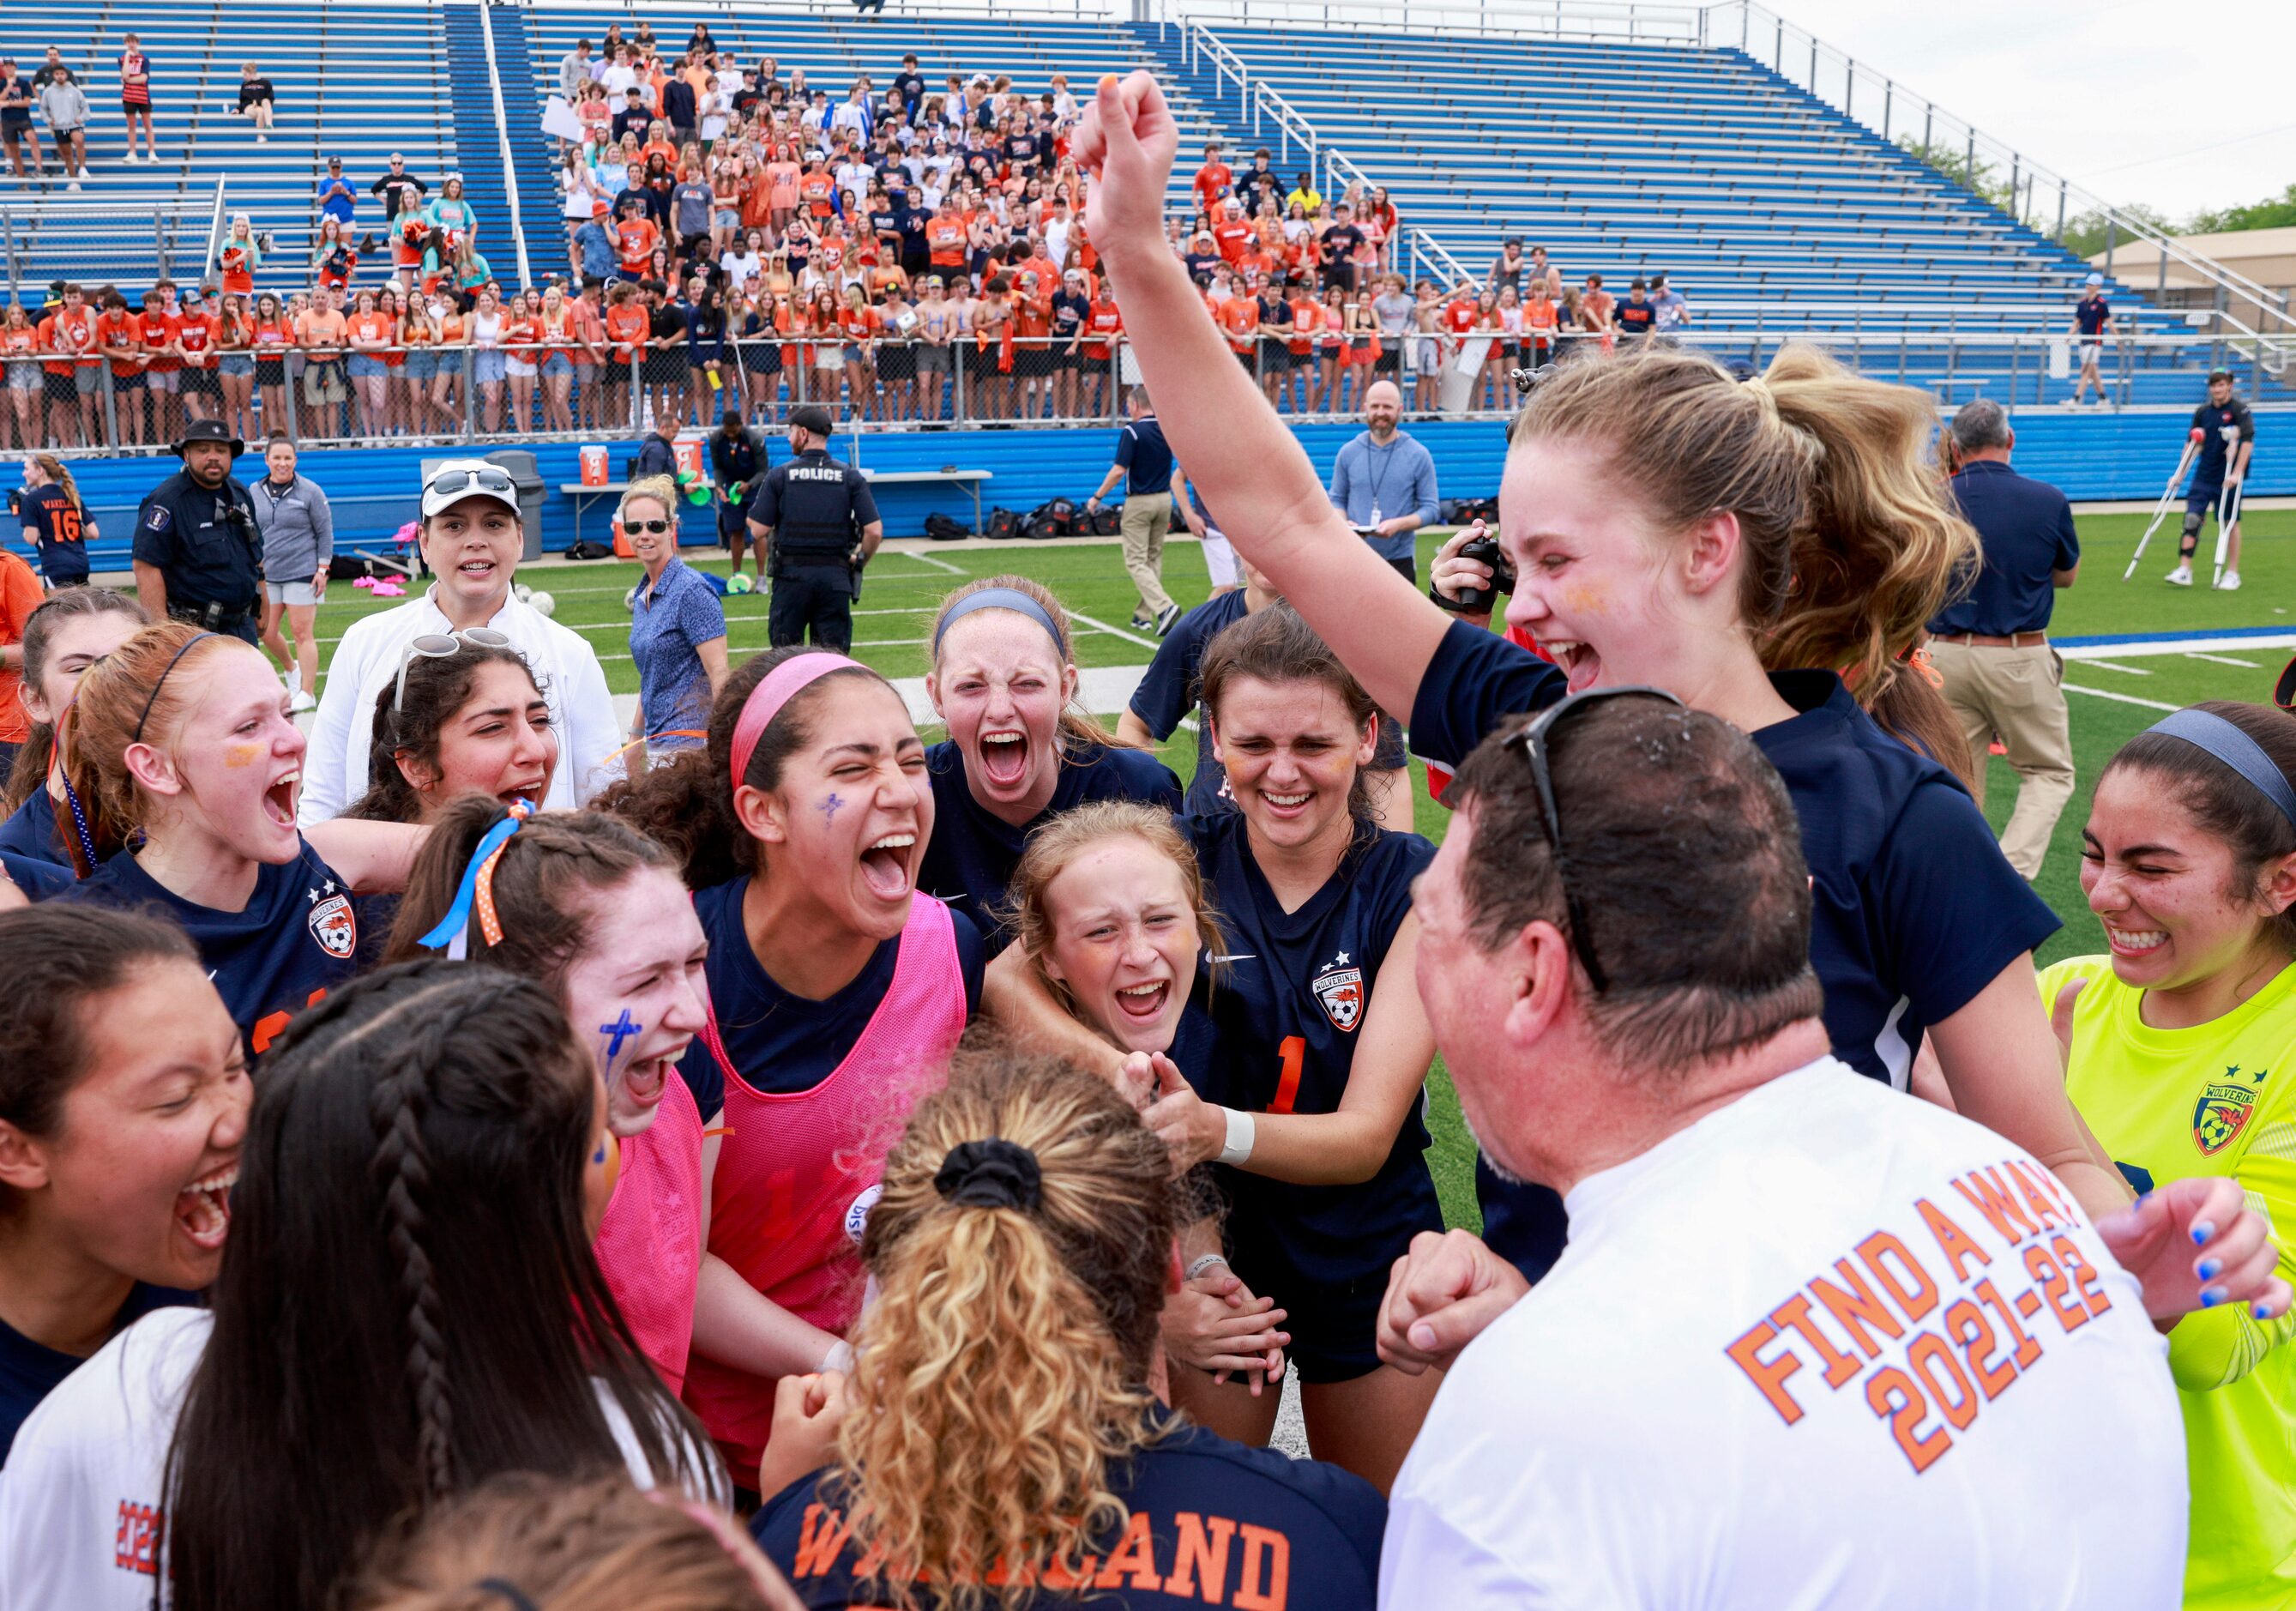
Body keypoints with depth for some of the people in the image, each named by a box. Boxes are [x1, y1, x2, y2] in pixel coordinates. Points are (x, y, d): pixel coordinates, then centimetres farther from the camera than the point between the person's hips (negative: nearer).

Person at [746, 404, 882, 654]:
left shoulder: (779, 475, -2)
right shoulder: (850, 476, 2)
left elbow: (758, 531, -5)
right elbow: (874, 530, -5)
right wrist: (859, 562, 12)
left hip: (791, 576, -1)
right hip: (835, 576, 1)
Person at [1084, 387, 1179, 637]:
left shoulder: (1132, 431, -14)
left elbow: (1119, 471, -19)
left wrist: (1097, 497, -10)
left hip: (1139, 502, -6)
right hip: (1164, 499, 6)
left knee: (1136, 562, -4)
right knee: (1154, 558, 15)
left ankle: (1164, 607, -24)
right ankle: (1144, 616, 19)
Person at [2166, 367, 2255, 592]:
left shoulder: (2239, 409, -7)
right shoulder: (2202, 412, 8)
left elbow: (2248, 442, -13)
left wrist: (2237, 473, -20)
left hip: (2228, 478, -4)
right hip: (2203, 475, 4)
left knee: (2230, 523, 4)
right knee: (2192, 519, -6)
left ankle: (2232, 573, 13)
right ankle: (2184, 570, -6)